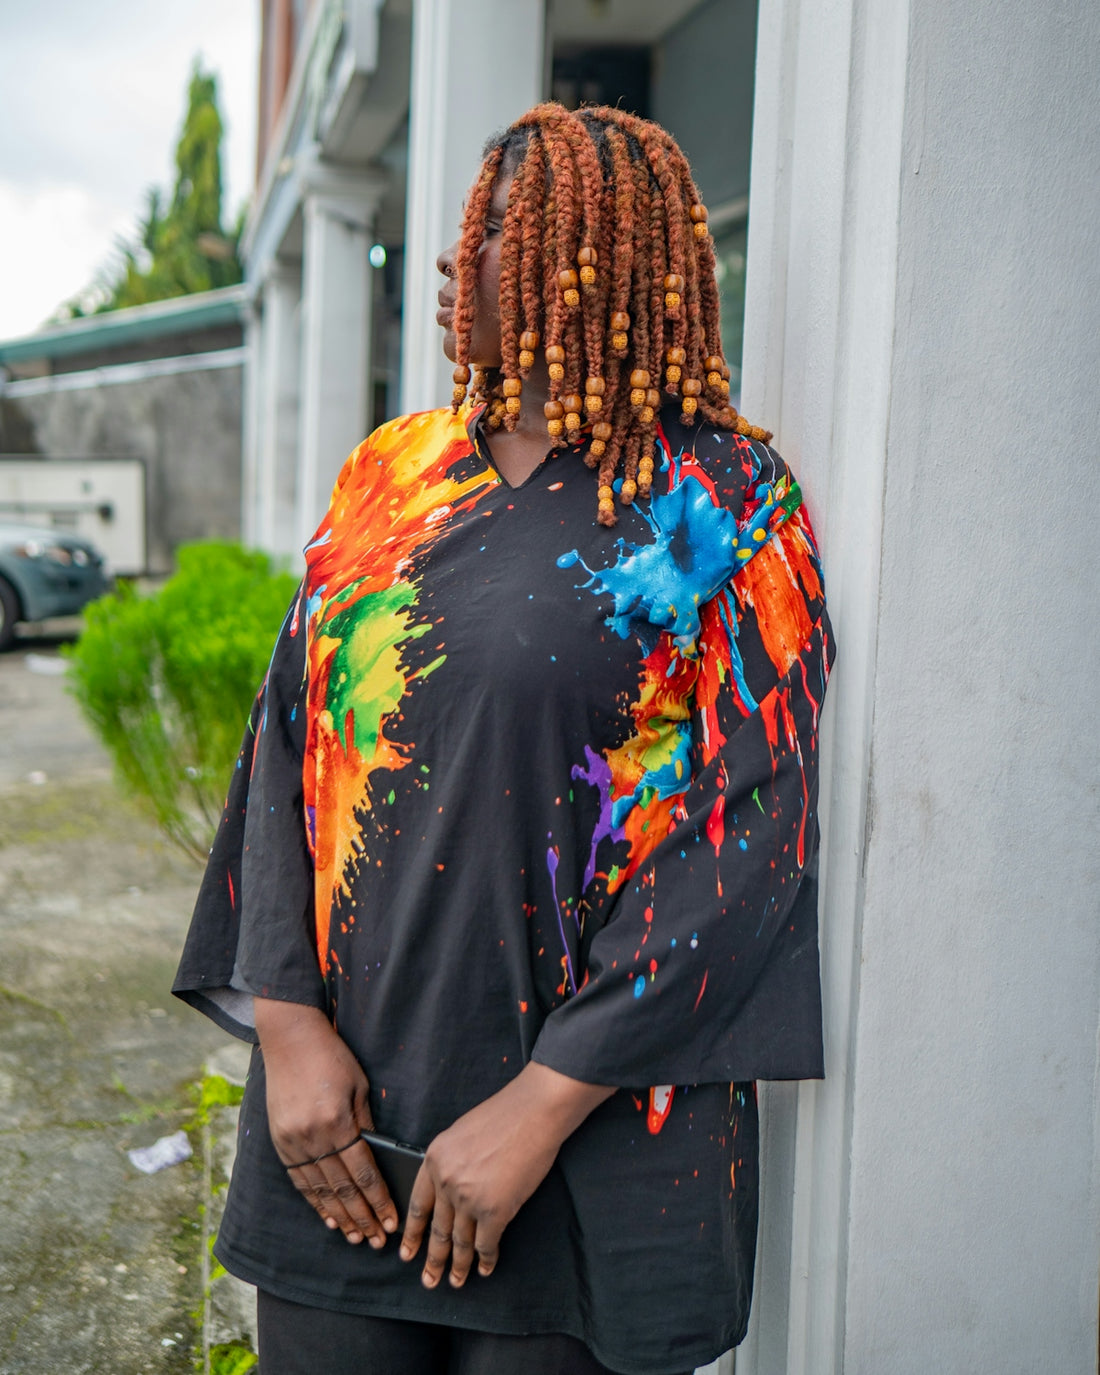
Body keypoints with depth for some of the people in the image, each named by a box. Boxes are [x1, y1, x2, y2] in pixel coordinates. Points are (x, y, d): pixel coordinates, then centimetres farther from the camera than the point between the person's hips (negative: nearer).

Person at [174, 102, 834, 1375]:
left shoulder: (724, 506, -7)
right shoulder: (389, 479, 8)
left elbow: (747, 837, -13)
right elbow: (285, 742, 4)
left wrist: (544, 1105, -16)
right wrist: (287, 1023, -8)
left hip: (593, 1128, -4)